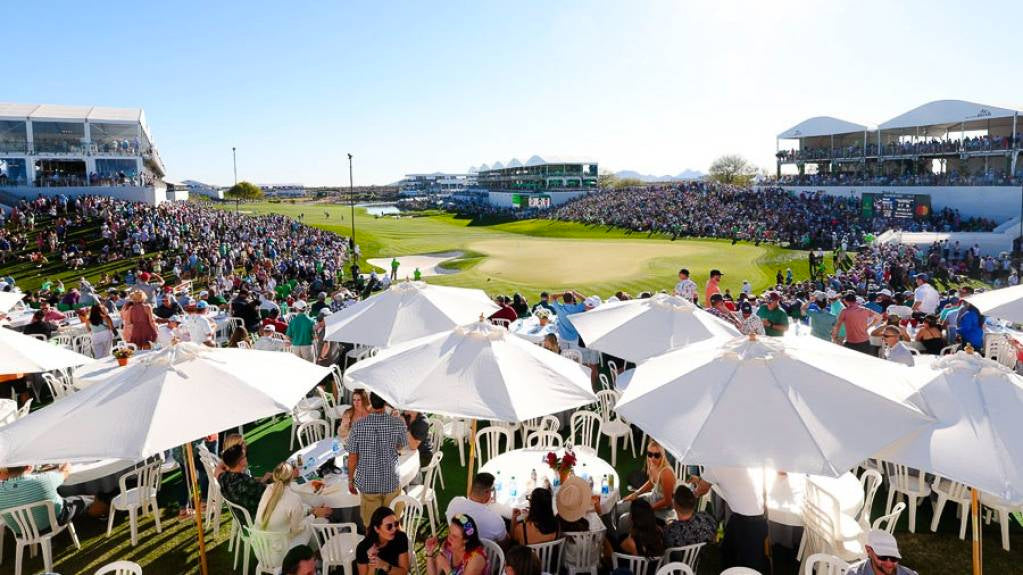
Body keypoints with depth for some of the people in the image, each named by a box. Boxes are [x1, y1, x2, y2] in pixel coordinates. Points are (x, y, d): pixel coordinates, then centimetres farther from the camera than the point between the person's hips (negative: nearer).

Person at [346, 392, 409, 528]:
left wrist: (350, 479, 7)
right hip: (391, 482, 0)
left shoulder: (358, 426, -14)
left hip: (367, 483, 0)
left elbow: (352, 458, -7)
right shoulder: (398, 424, -13)